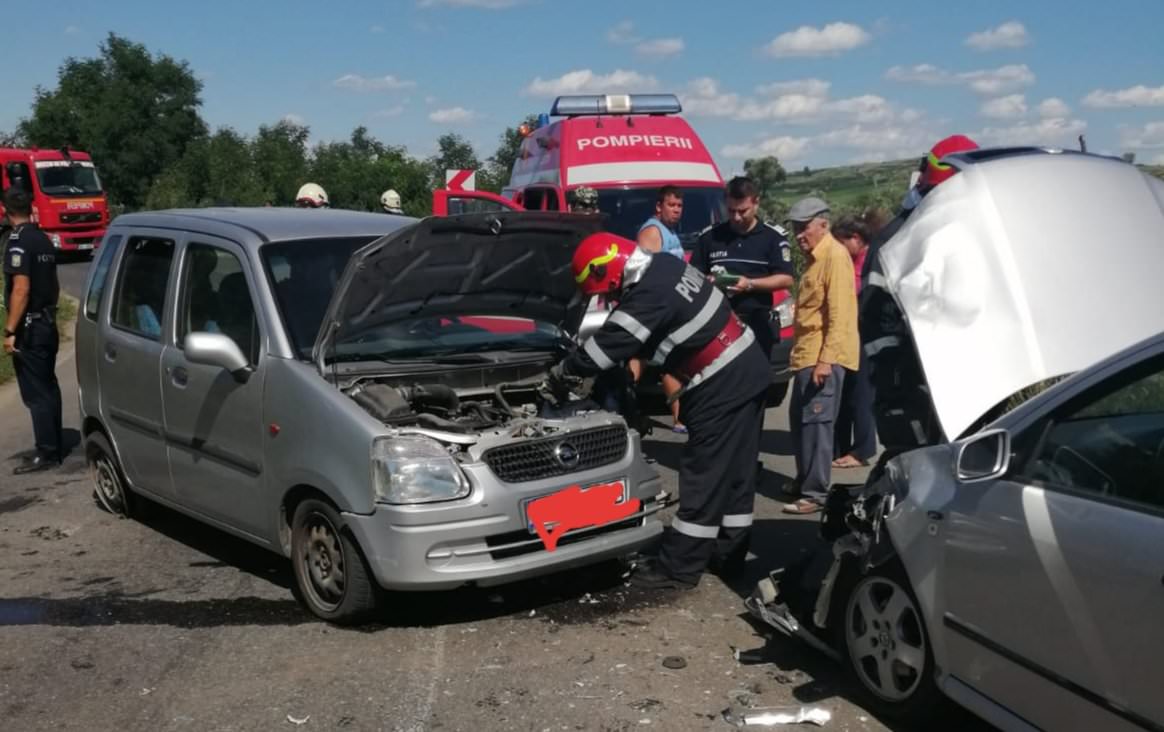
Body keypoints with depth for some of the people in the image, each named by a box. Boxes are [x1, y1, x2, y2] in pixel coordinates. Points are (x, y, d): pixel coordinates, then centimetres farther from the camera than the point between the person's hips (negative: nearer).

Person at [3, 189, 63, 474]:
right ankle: (54, 447, 20)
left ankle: (46, 453, 0)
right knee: (48, 387, 14)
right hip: (47, 324, 8)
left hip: (29, 327, -8)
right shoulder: (44, 240, 10)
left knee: (35, 393, -4)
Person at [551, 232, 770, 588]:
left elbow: (606, 346, -15)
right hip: (747, 370, 10)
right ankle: (727, 555, 24)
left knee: (704, 478, -3)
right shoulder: (663, 268, 10)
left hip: (723, 385, -10)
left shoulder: (649, 294, -21)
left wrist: (562, 370, 0)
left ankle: (678, 568, 5)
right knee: (734, 474, 15)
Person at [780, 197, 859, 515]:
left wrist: (826, 359, -24)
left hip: (824, 357, -10)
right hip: (807, 355, 10)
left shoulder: (835, 256, -12)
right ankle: (804, 481, 27)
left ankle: (816, 493, -3)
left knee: (816, 423, -8)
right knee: (799, 420, 16)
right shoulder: (815, 258, 18)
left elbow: (839, 313, -20)